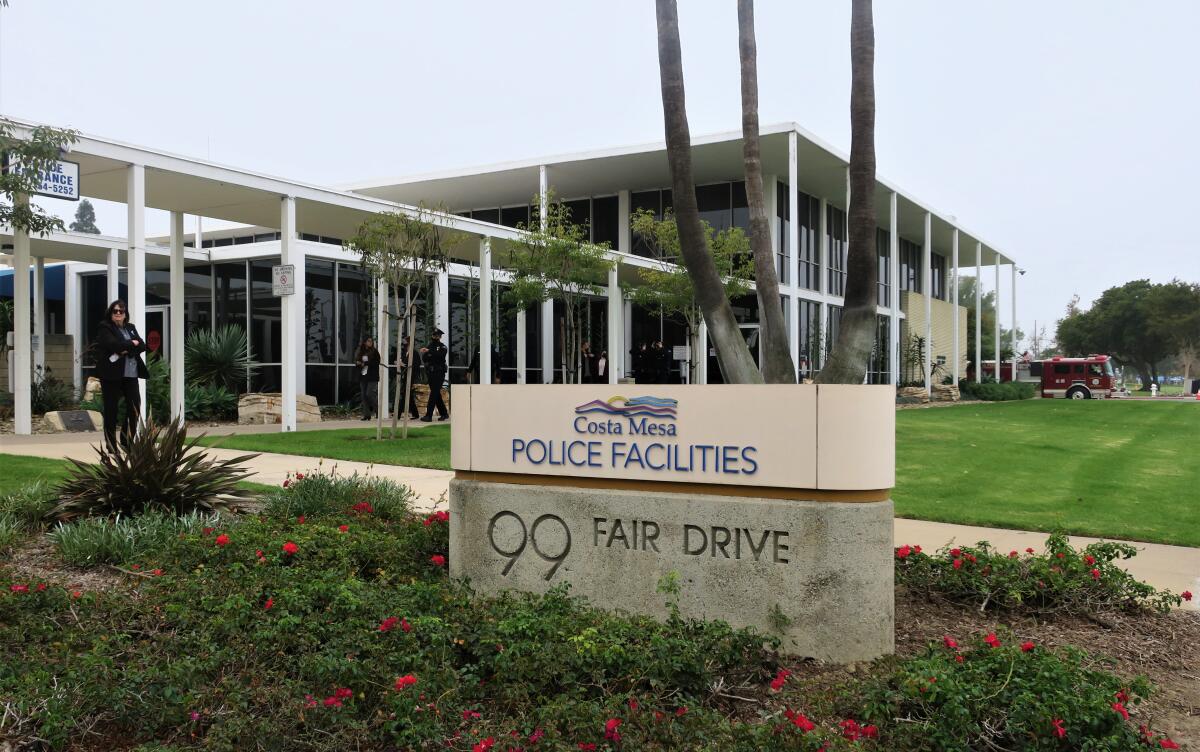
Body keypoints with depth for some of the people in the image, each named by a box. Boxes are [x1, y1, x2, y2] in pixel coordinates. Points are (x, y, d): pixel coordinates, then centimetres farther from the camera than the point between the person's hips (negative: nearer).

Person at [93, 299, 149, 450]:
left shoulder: (131, 328, 17)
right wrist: (132, 343, -5)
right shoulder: (104, 327, -1)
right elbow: (113, 344, -17)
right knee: (111, 409, 1)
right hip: (112, 374, -5)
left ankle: (128, 441, 14)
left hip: (131, 375, 5)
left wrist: (126, 349, -12)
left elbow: (142, 346, 4)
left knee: (135, 407, 2)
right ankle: (111, 446, 6)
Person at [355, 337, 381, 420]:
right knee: (364, 396, 3)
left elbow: (376, 363, -11)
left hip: (372, 377, -4)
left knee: (369, 394, -12)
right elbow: (356, 363, 15)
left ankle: (377, 410, 8)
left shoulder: (374, 352, 0)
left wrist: (365, 363, -12)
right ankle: (366, 414, 8)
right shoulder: (359, 352, 12)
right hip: (362, 377, 4)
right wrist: (358, 364, -8)